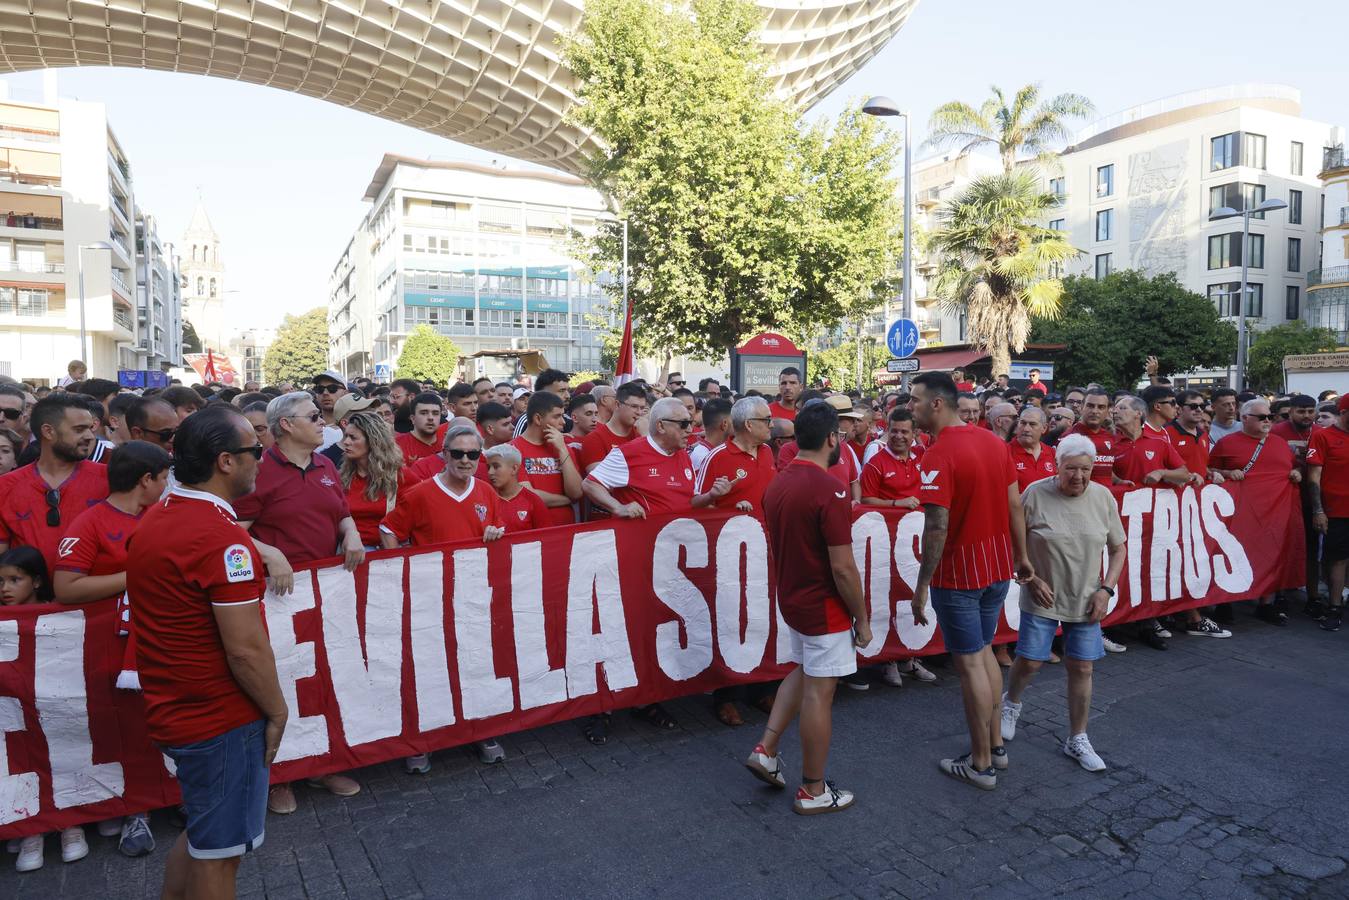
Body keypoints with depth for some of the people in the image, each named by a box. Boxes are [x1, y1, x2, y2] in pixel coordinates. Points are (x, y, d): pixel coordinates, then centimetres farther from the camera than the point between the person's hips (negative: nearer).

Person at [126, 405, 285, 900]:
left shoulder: (153, 520, 4)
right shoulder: (221, 536, -24)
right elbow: (245, 649, -24)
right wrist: (277, 712, -10)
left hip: (172, 709, 9)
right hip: (221, 719, -9)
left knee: (202, 833, 26)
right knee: (218, 851, 10)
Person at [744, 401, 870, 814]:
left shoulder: (776, 485, 2)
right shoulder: (830, 490, -23)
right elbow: (842, 568, -23)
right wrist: (862, 618, -11)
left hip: (791, 598, 8)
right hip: (825, 607, -8)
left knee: (803, 672, 26)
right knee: (818, 692, 4)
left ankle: (765, 749, 24)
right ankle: (813, 791, 17)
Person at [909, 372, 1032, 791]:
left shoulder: (939, 454, -20)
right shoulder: (993, 442, 4)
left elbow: (937, 527, -24)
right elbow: (1014, 505, 9)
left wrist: (922, 585, -18)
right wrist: (1021, 556, 18)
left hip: (959, 573, -8)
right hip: (998, 568, 8)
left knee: (970, 663, 4)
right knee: (984, 652, 21)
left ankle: (980, 764, 16)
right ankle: (996, 745, 32)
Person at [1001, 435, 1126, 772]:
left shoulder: (1103, 497, -4)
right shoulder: (1035, 494, -13)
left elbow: (1118, 548, 6)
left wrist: (1106, 588, -4)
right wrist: (1032, 579, -12)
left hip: (1086, 601, 3)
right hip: (1043, 597, -2)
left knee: (1081, 668, 7)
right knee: (1029, 662, 4)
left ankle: (1077, 740, 23)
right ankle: (1011, 703, 37)